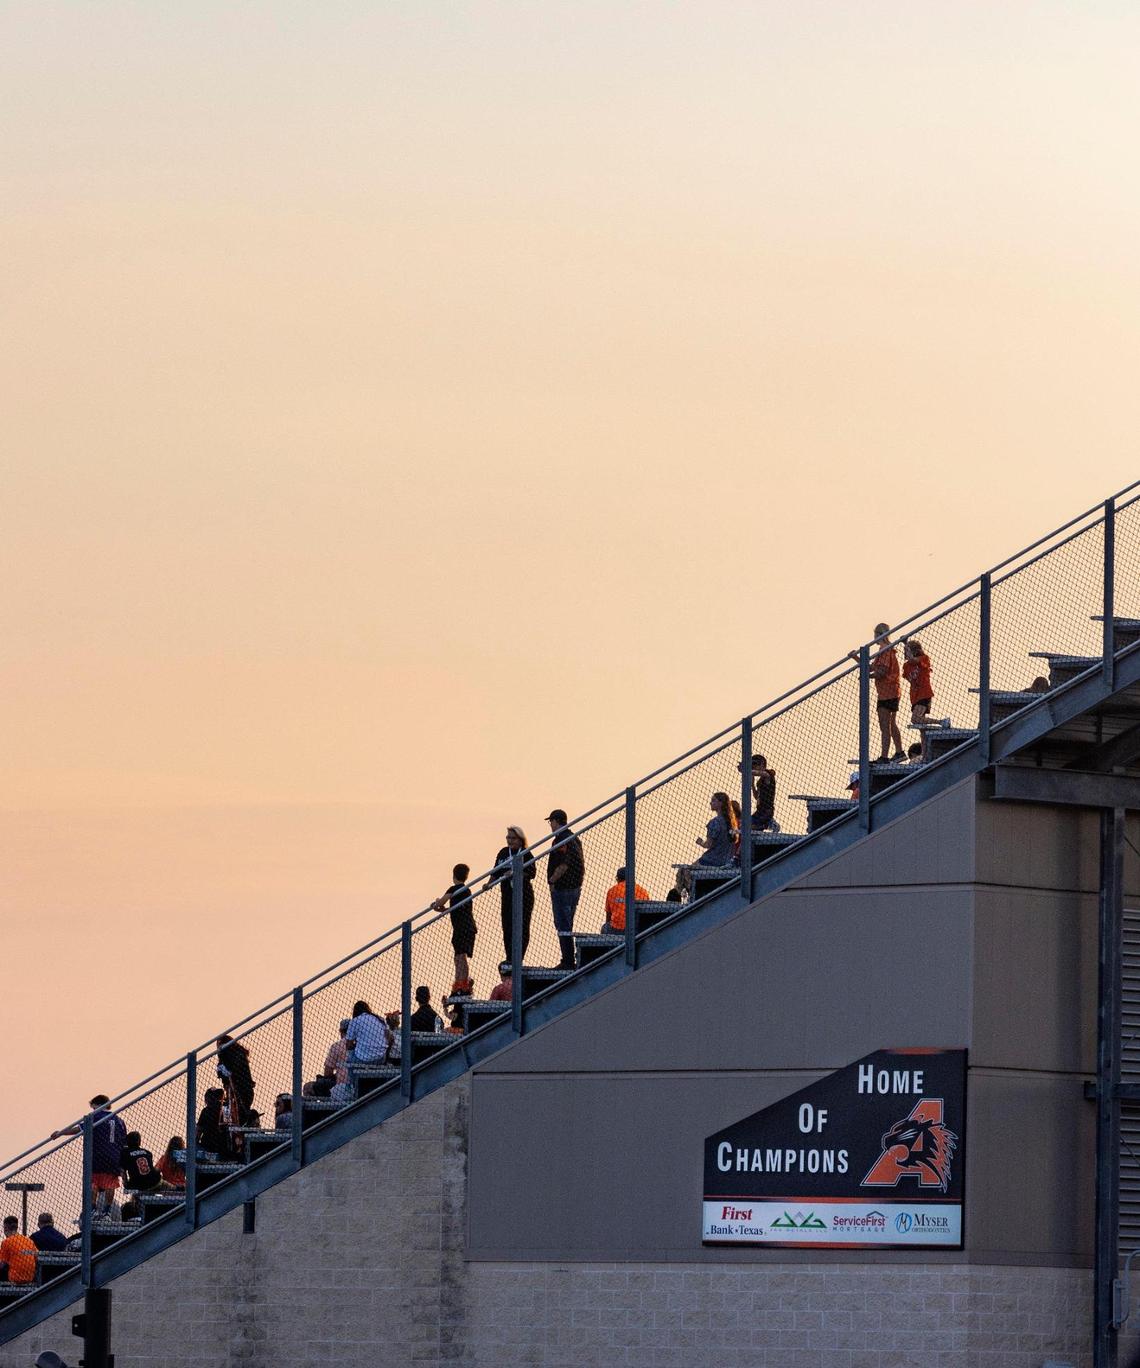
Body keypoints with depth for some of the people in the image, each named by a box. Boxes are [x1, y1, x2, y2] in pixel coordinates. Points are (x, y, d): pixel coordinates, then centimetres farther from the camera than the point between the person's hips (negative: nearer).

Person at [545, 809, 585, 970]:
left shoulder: (561, 839, -16)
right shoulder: (575, 838, 14)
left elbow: (564, 864, -25)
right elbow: (581, 862, 18)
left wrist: (552, 880, -15)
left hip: (562, 888, -10)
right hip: (576, 887, 10)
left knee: (563, 925, -7)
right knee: (567, 925, 17)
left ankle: (568, 961, -9)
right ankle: (569, 961, 20)